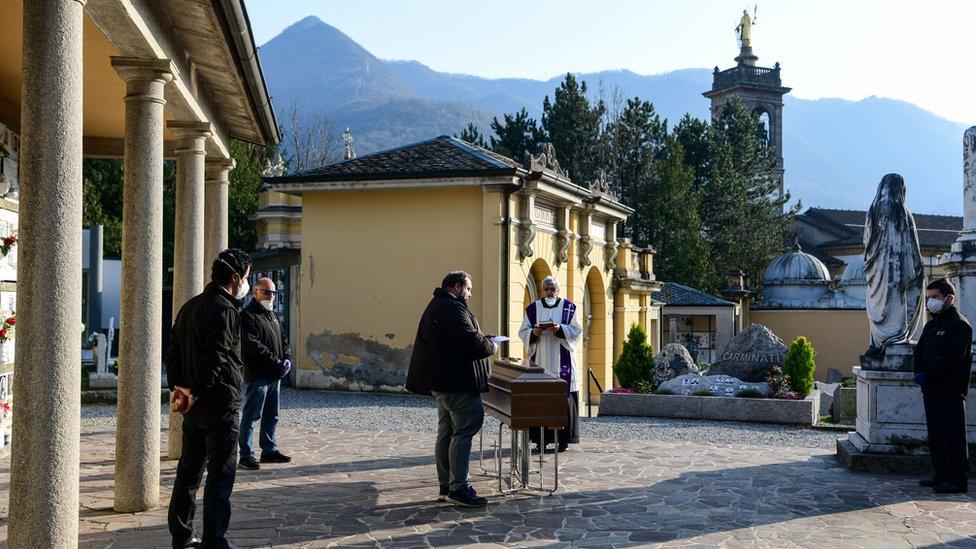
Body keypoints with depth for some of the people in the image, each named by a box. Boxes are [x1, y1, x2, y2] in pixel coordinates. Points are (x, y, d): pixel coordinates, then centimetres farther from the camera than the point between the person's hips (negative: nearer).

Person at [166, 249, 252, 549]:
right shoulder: (224, 310, -15)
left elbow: (173, 353, 16)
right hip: (221, 404, -9)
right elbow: (215, 358, -22)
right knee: (220, 476, -4)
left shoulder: (189, 307, 15)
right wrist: (195, 393, -13)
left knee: (188, 471, 16)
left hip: (194, 406, 9)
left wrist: (177, 388, 10)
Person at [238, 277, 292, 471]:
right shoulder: (248, 315, -8)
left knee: (271, 416, 15)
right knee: (250, 416, -5)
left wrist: (287, 359, 2)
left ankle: (269, 450, 25)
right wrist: (276, 362, -17)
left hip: (275, 375, 9)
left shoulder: (273, 315, 20)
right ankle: (246, 455, -3)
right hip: (257, 375, -9)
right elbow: (253, 346, -17)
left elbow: (283, 339, 22)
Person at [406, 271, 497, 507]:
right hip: (457, 380, -11)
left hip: (441, 381, 11)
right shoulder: (452, 307, -14)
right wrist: (491, 346, -3)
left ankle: (446, 486, 18)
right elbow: (471, 341, -22)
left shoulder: (435, 306, 21)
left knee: (446, 432, 13)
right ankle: (458, 488, -11)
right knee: (464, 430, -10)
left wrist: (484, 341, 15)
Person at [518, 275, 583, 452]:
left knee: (564, 398, -4)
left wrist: (560, 329, -16)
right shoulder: (533, 308, 10)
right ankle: (541, 438, 2)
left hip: (562, 362, -1)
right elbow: (523, 332, 9)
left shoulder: (569, 307, 6)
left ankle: (564, 438, 1)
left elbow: (576, 331, 1)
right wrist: (534, 332, -12)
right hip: (540, 362, 1)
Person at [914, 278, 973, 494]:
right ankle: (941, 474, 18)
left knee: (953, 434, -7)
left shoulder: (959, 325, -8)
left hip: (951, 389, -8)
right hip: (931, 389, 8)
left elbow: (951, 358, -18)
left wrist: (927, 375, -16)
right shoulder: (930, 326, 20)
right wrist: (919, 373, -2)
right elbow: (919, 352, 16)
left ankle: (958, 479, -4)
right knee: (935, 433, 10)